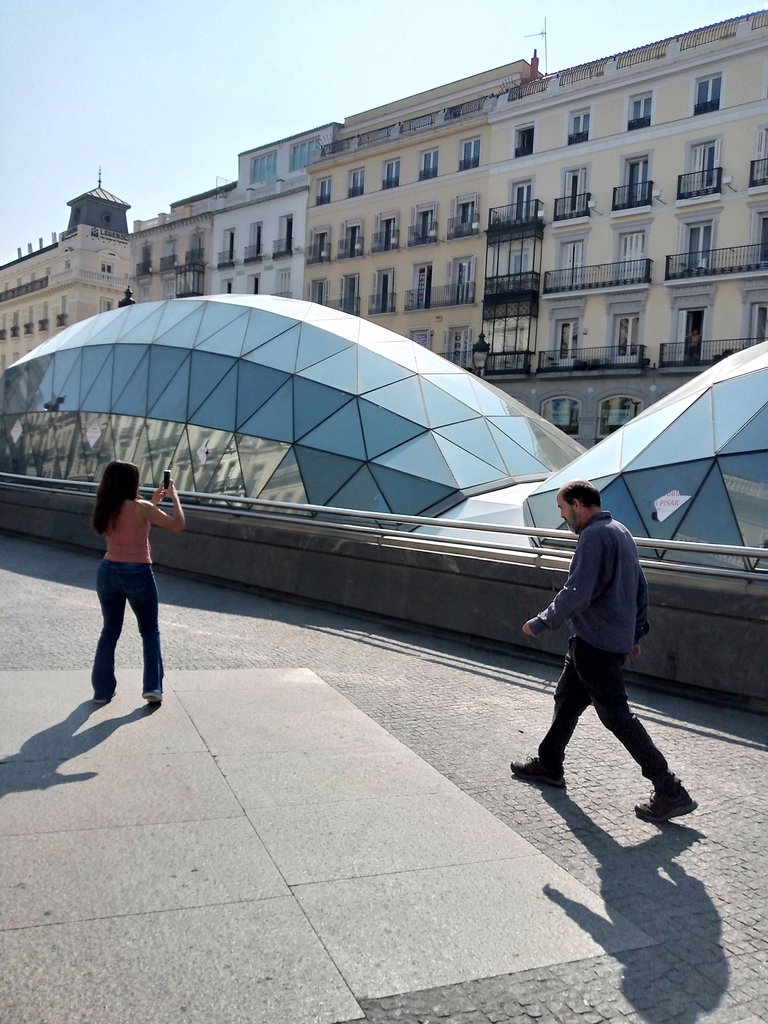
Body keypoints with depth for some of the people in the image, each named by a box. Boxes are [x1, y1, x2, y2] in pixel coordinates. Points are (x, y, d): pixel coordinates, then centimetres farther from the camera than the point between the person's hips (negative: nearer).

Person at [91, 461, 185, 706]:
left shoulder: (105, 510, 4)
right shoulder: (140, 508, -15)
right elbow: (178, 524, -14)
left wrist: (153, 502, 22)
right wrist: (174, 496, 0)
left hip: (108, 572, 5)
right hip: (137, 574, -5)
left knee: (110, 630, 18)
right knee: (150, 631, 12)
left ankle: (102, 690, 19)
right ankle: (153, 687, 5)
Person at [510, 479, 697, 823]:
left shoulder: (594, 536, -18)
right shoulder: (621, 532, 13)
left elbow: (576, 594, -24)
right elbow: (641, 588, 18)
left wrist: (540, 623, -13)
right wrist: (635, 633, 23)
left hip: (595, 643, -10)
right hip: (616, 637, 10)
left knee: (616, 716, -4)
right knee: (566, 700, 20)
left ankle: (671, 793, 0)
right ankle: (548, 765, 35)